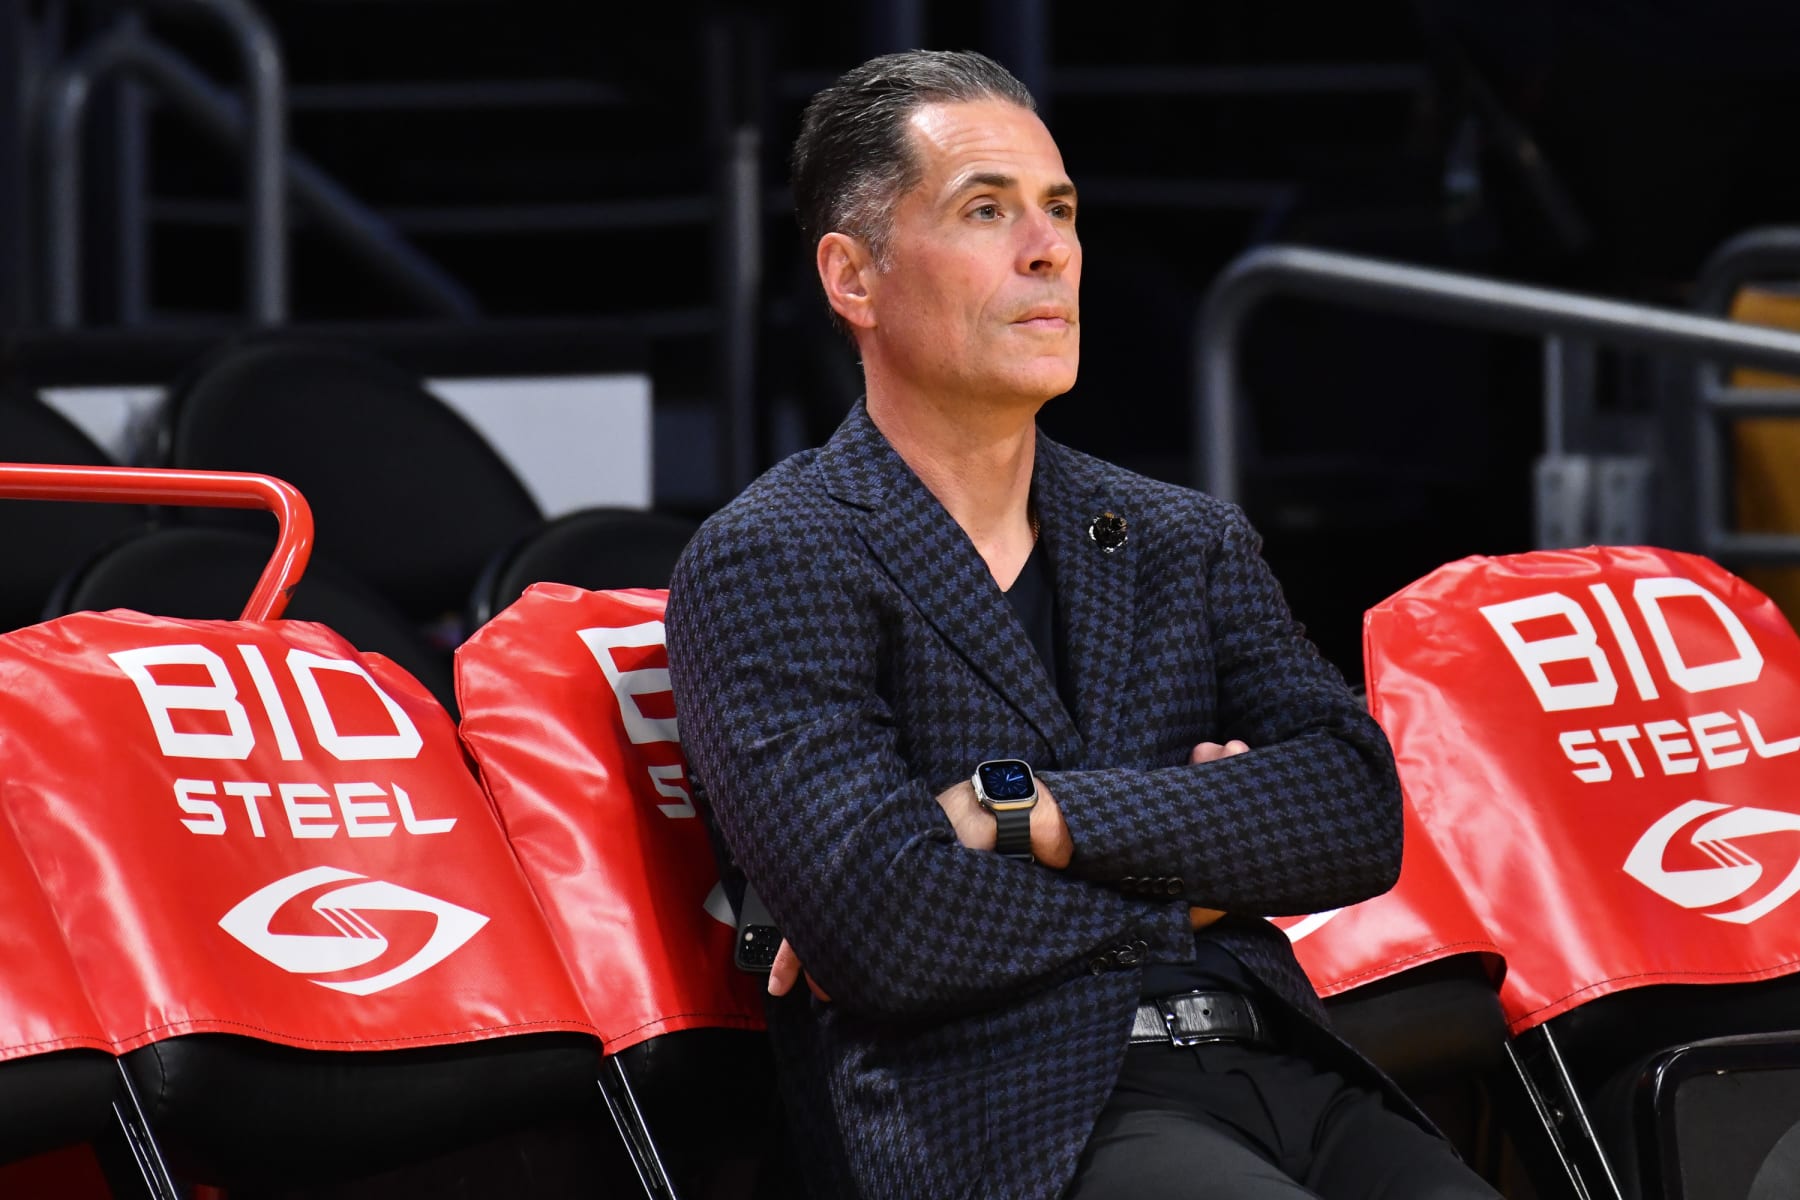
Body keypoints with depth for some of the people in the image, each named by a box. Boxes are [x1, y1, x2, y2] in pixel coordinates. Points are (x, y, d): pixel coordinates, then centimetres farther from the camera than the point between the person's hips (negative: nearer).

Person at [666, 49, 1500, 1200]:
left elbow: (1360, 814, 5)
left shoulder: (1192, 544, 22)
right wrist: (1197, 874, 3)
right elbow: (884, 931, -9)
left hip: (1281, 1071, 6)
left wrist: (1025, 811, -6)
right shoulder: (767, 566, 5)